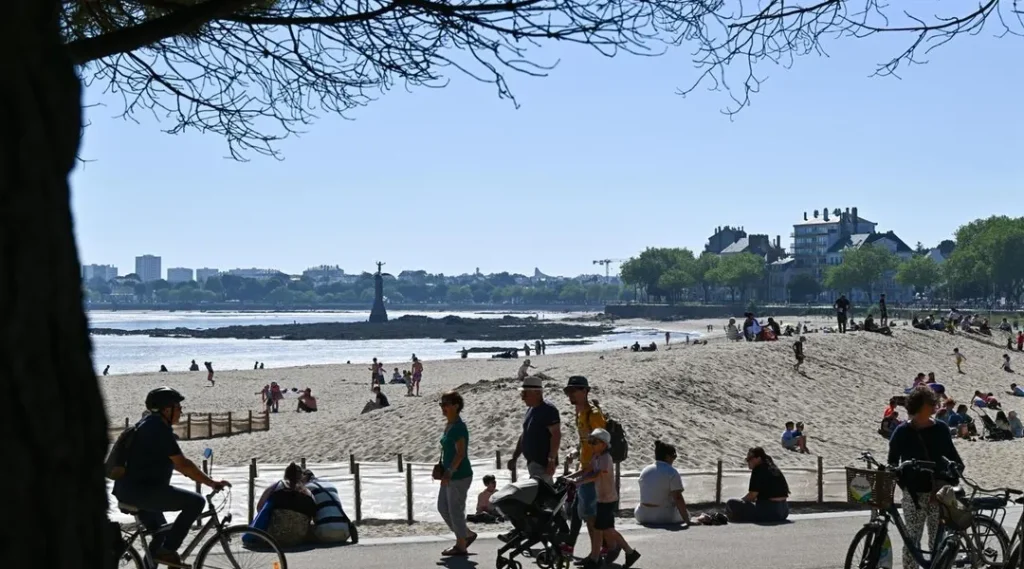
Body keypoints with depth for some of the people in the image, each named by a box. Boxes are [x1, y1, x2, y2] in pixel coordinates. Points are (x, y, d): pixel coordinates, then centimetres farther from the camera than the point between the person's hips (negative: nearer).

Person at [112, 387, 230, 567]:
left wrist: (197, 475, 23)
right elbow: (182, 464, -19)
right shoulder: (160, 429, -16)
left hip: (128, 489, 11)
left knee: (160, 532, 28)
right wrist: (211, 482, -14)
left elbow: (172, 462, 24)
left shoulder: (149, 423, 15)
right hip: (140, 490, -11)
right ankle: (168, 550, -11)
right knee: (196, 502, -15)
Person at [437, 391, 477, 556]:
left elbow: (460, 453, -24)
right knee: (443, 507, 16)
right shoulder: (449, 425, 11)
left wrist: (449, 472, -27)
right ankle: (467, 535, 27)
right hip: (450, 475, 10)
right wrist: (442, 469, 16)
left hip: (459, 476, -10)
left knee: (455, 510, -1)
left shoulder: (458, 427, -18)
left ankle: (461, 546, 11)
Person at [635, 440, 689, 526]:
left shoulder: (645, 470, 7)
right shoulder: (672, 472, -12)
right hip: (665, 518, -4)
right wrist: (687, 520, -17)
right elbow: (678, 498, -19)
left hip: (643, 516, 4)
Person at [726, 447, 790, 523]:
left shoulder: (758, 470, -8)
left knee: (732, 504, -15)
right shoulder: (774, 469, 18)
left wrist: (741, 501, 6)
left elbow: (752, 495, -12)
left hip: (770, 512, -9)